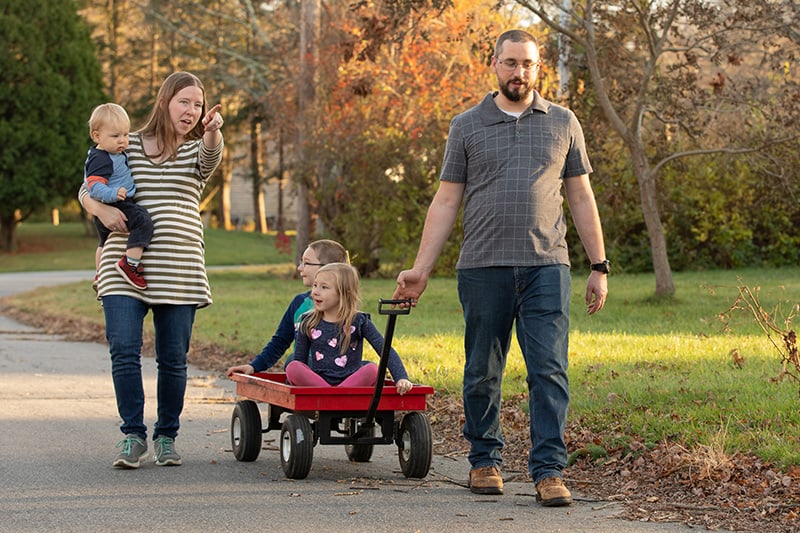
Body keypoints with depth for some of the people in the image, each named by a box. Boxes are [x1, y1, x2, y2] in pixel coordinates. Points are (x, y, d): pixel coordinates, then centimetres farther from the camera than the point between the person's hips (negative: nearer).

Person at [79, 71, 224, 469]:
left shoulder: (197, 150, 10)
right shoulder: (126, 147, 11)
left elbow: (211, 155, -15)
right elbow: (87, 189, 15)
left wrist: (213, 131, -38)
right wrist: (101, 209, -8)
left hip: (179, 270, 1)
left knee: (173, 358, 3)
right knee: (124, 351, -12)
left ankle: (166, 436, 18)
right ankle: (133, 435, 0)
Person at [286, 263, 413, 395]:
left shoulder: (359, 321, 3)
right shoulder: (308, 323, 9)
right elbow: (299, 359, 12)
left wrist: (401, 378, -18)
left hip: (352, 383, -1)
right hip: (316, 383, 1)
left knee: (372, 369, -30)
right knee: (292, 367, -27)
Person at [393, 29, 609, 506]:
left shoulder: (562, 123, 12)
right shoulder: (467, 126, 9)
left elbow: (581, 199, 14)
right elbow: (446, 202, 9)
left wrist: (599, 267, 9)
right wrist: (421, 269, 3)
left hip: (546, 268, 0)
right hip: (483, 268, 0)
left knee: (549, 371, -8)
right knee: (482, 373, 6)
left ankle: (550, 471, -7)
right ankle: (485, 459, 21)